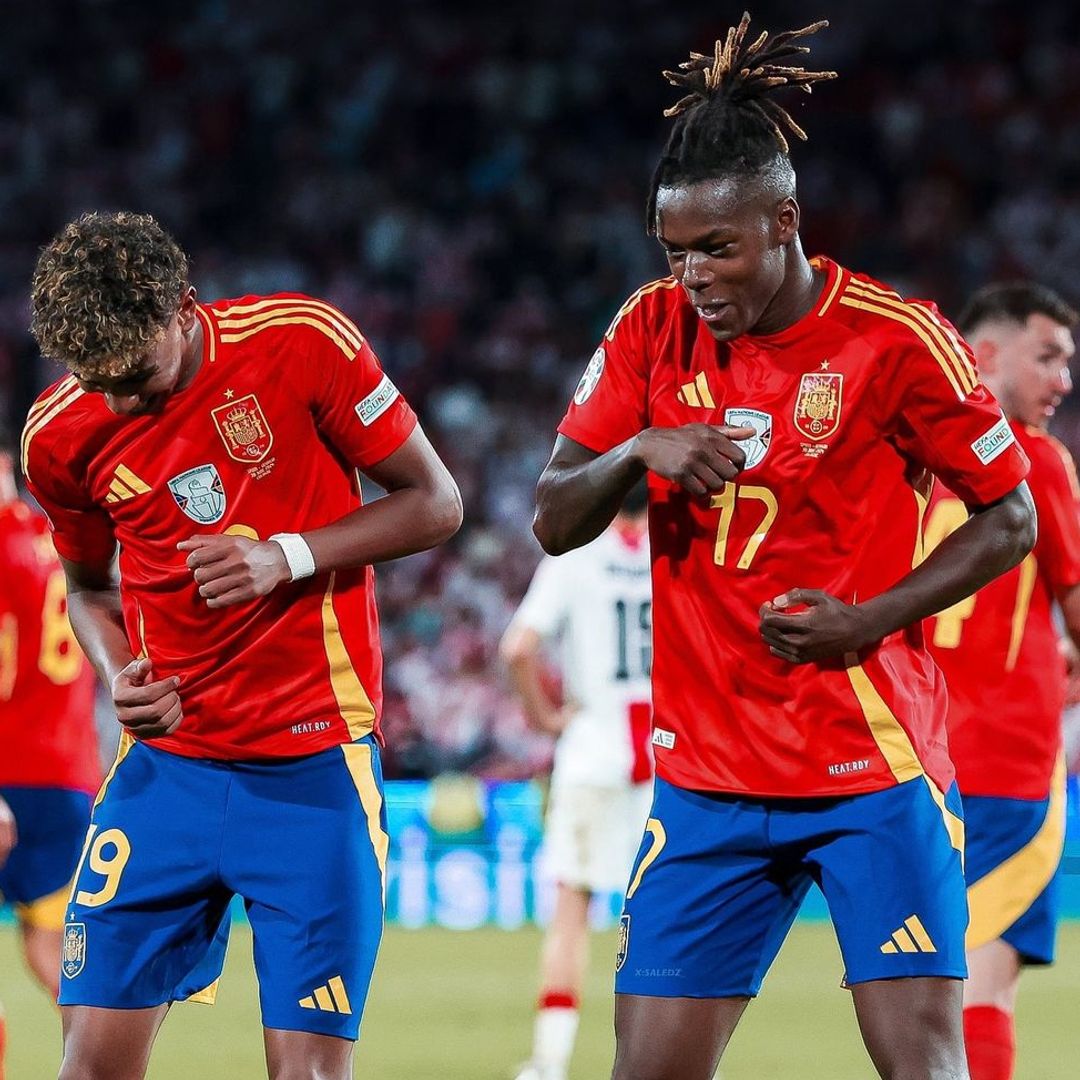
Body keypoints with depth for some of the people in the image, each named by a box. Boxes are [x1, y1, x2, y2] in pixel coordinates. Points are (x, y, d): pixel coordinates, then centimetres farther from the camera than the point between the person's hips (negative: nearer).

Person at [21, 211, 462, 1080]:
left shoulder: (304, 342, -11)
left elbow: (435, 504, -3)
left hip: (314, 762, -3)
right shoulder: (60, 436, -1)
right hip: (166, 762, 3)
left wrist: (288, 557, -17)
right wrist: (119, 674, -4)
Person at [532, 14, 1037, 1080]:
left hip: (874, 769, -4)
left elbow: (1010, 521, 0)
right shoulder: (654, 329, 3)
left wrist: (870, 619, -14)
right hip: (706, 779, 4)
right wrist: (638, 450, -14)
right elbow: (552, 522, 6)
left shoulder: (892, 339, -9)